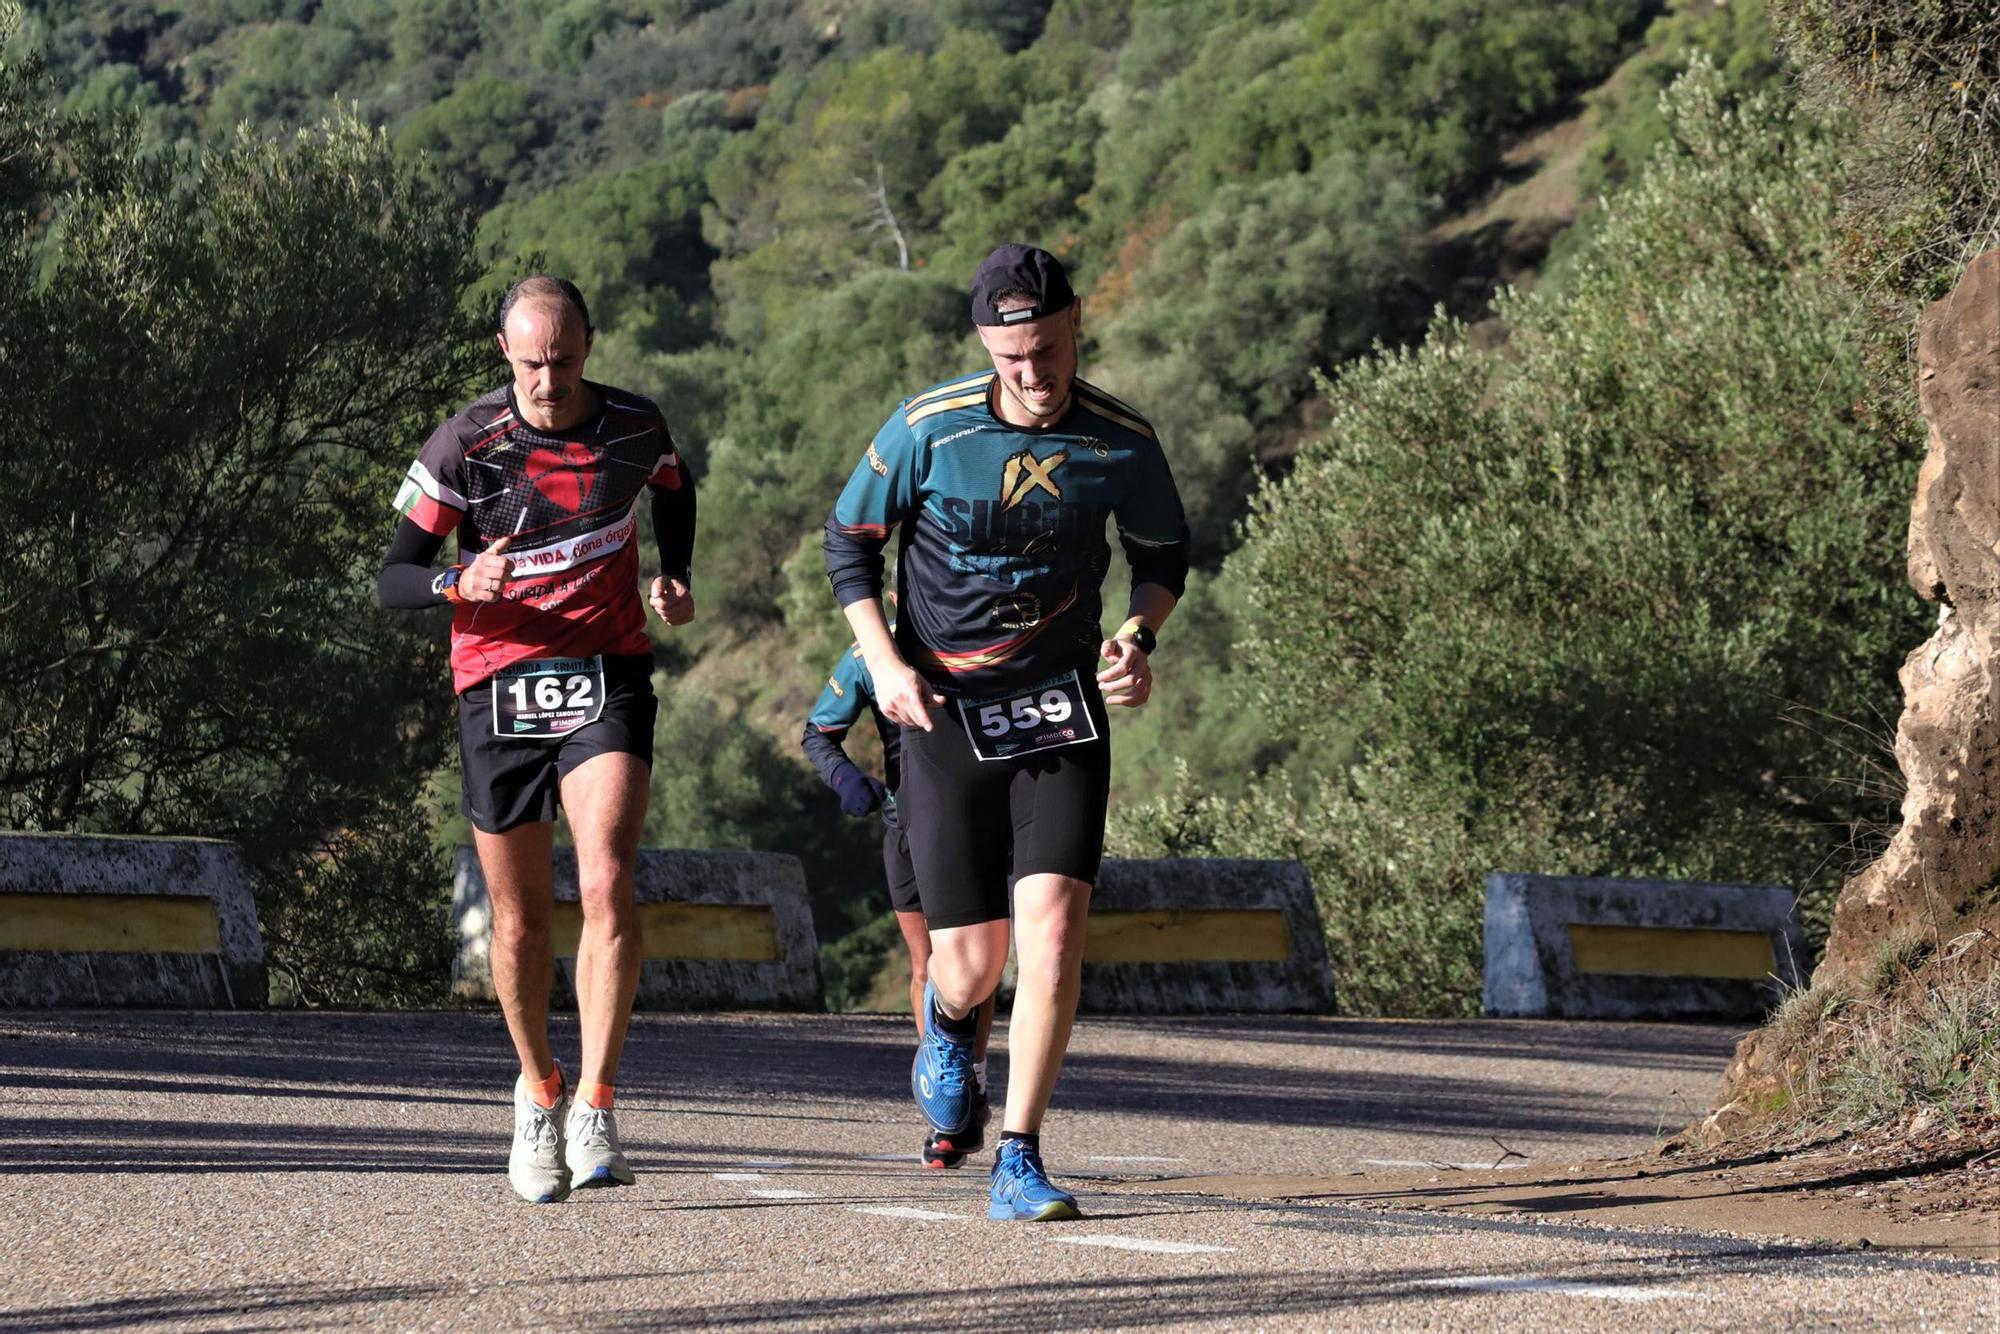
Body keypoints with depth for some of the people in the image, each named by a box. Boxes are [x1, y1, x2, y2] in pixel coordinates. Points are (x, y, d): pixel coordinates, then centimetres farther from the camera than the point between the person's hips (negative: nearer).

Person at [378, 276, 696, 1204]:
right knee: (521, 921, 6)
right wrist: (459, 584, -24)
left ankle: (594, 1106, -18)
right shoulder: (465, 445, -7)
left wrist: (675, 579, 8)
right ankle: (537, 1090, 30)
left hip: (609, 676, 0)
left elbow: (674, 490, 25)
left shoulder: (635, 429, 0)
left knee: (607, 883, -20)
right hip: (499, 685, 0)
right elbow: (392, 579, -3)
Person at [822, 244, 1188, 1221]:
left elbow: (1164, 551, 13)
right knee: (972, 962, -1)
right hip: (944, 707, -1)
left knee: (1053, 931, -15)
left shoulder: (1121, 445, -7)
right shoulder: (928, 428, -11)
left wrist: (1138, 635, -6)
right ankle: (948, 1016, 39)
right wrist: (883, 661, -10)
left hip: (1061, 706, 1)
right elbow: (848, 539, 2)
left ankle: (1018, 1165, -6)